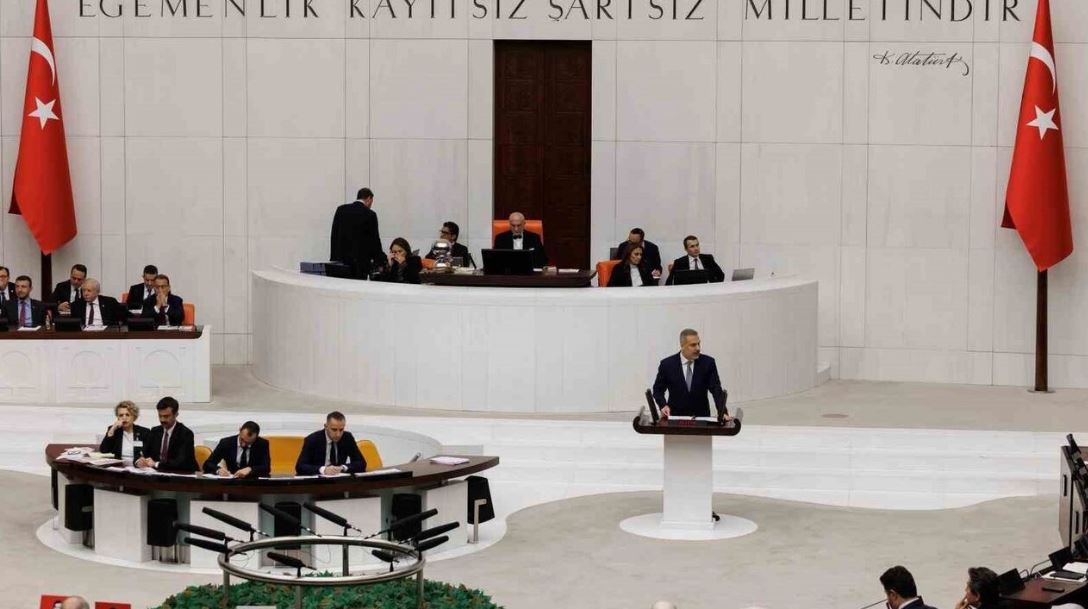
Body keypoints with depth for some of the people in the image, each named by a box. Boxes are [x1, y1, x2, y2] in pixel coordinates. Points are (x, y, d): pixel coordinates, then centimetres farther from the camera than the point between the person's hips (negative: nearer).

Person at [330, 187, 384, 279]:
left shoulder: (341, 210, 6)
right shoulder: (370, 214, -7)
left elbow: (334, 235, 7)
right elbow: (374, 240, -5)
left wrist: (333, 258, 11)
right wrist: (381, 262, 5)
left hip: (339, 259, 4)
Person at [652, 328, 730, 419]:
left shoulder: (708, 362, -1)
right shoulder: (667, 364, -3)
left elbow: (716, 389, -6)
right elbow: (658, 389, 9)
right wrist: (663, 405, -10)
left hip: (701, 416, 1)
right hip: (676, 417, -1)